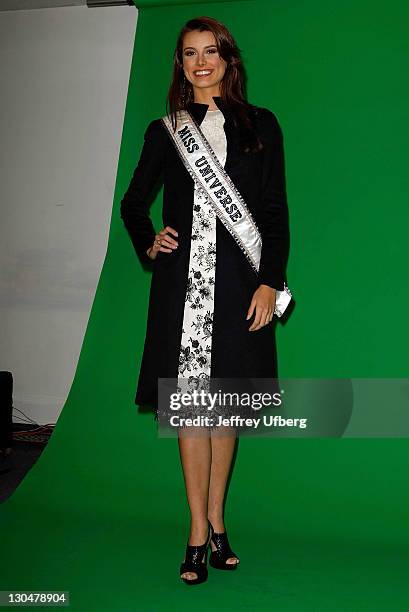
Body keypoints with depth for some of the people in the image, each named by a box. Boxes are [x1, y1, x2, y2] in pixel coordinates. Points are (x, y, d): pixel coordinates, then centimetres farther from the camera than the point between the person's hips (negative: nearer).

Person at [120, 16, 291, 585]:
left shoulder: (260, 126, 9)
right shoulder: (164, 131, 12)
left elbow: (276, 212, 5)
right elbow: (133, 202, 22)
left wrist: (270, 282, -4)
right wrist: (148, 244, 3)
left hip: (238, 282, 0)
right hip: (182, 281, 0)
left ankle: (215, 519, 21)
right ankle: (200, 531, 8)